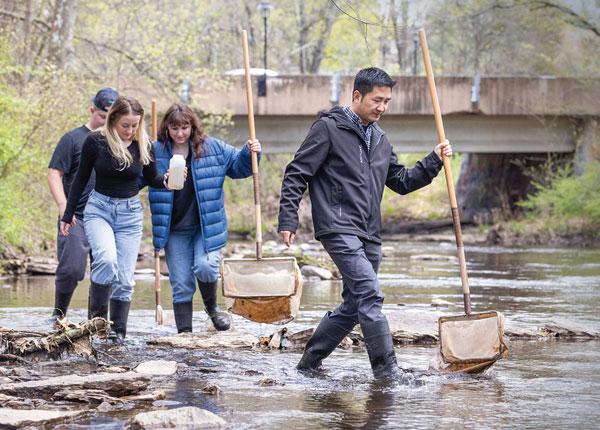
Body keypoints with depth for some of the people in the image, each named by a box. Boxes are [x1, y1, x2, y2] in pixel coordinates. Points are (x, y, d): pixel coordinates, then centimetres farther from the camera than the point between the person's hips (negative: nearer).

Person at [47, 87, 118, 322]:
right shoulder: (73, 139, 0)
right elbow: (54, 173, -5)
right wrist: (63, 206, -16)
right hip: (76, 218, -4)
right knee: (71, 269, -9)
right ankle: (58, 314, 9)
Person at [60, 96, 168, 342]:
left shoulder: (143, 145, -3)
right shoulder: (95, 142, -8)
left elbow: (151, 179, 12)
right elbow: (81, 179, 4)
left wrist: (165, 180, -12)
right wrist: (68, 214, 9)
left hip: (130, 212, 2)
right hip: (99, 208, -2)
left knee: (124, 275, -1)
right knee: (106, 259, -26)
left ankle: (118, 330, 8)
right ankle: (96, 317, -12)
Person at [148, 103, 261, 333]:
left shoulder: (213, 148, 0)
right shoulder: (155, 152, 0)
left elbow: (237, 166, 11)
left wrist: (250, 154, -8)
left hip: (207, 226, -1)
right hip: (174, 230, 1)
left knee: (204, 267, -21)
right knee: (181, 286, 3)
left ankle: (212, 307, 9)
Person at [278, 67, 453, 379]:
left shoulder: (379, 139, 19)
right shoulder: (329, 127, -4)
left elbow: (402, 182, 25)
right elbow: (296, 174, -6)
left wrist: (434, 161, 12)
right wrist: (288, 220, -12)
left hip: (369, 235, 8)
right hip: (338, 228, -8)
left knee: (354, 306, 10)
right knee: (369, 294, -19)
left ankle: (310, 361, 23)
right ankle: (386, 370, -20)